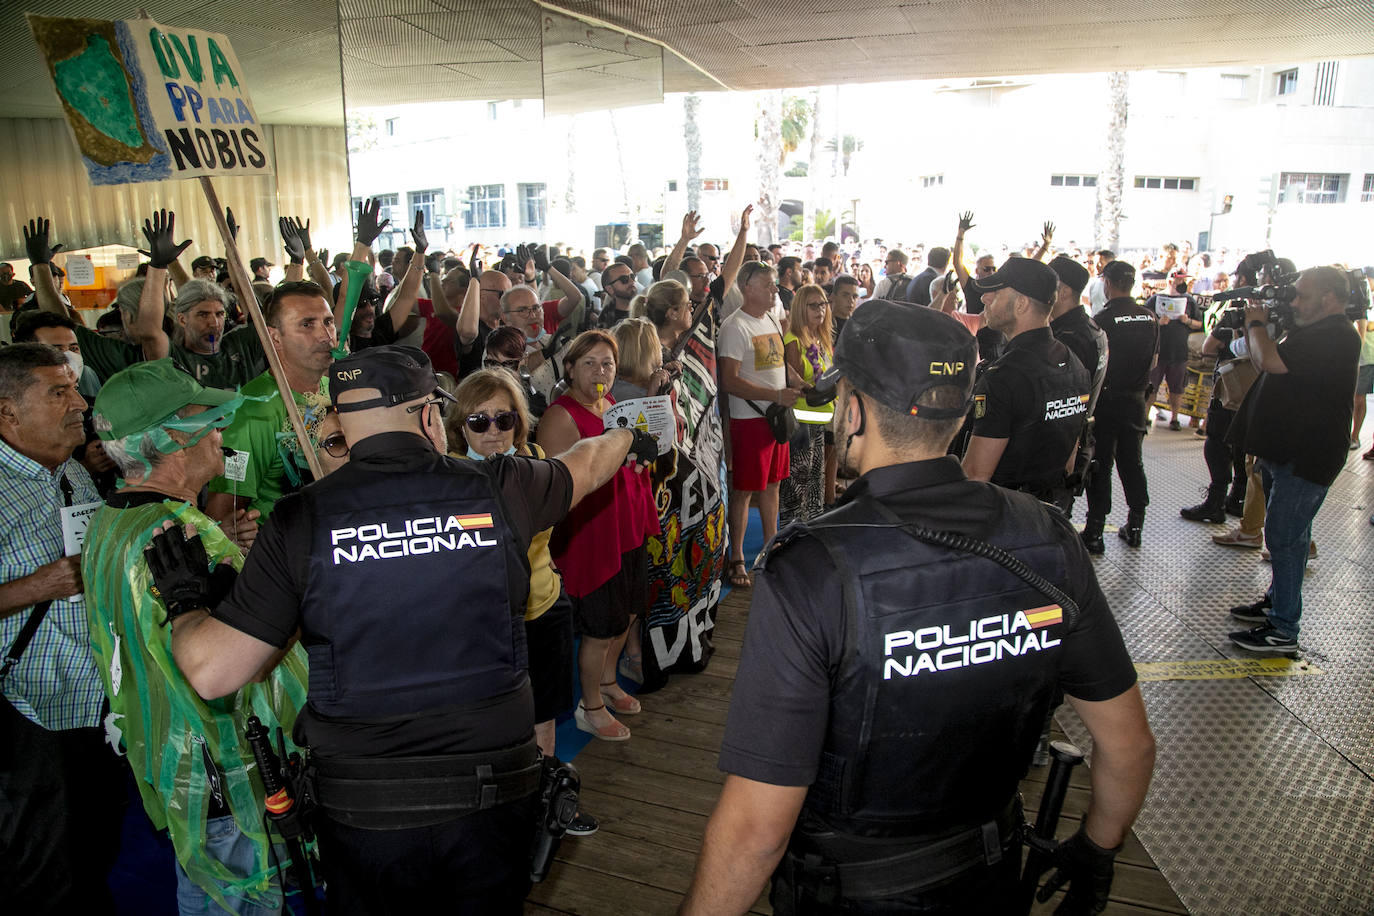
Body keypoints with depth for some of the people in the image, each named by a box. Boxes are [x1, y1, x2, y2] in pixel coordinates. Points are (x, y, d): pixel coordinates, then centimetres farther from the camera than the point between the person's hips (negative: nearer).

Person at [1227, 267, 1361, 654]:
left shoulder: (1336, 337, -21)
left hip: (1305, 458, -11)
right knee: (1289, 535, 20)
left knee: (1283, 537, -8)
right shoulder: (1314, 331, 15)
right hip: (1285, 451, 11)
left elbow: (1270, 361, -28)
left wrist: (1257, 324, -12)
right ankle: (1277, 601, 34)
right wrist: (1255, 325, 7)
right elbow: (1262, 361, 21)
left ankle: (1283, 630, -2)